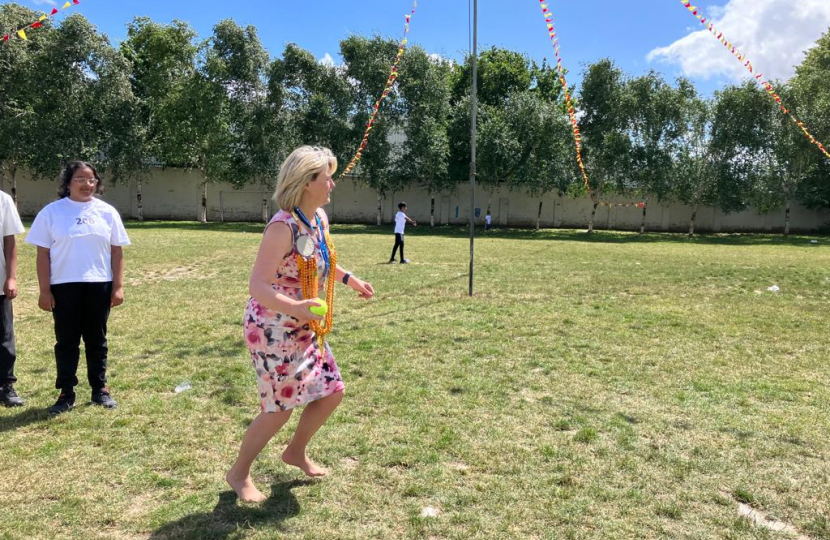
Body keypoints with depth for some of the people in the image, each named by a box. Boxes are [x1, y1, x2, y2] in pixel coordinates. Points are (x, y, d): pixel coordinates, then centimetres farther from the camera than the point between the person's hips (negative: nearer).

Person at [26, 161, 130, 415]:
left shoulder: (107, 212, 4)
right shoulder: (51, 212, 0)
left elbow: (117, 252, 5)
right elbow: (43, 254, -1)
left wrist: (118, 286, -1)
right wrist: (44, 290, -5)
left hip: (99, 285, 1)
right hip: (64, 287, -1)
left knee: (97, 340, 10)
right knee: (66, 341, 7)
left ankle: (100, 389, 21)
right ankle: (66, 394, 17)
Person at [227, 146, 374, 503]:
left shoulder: (320, 218, 2)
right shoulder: (283, 227, -25)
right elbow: (257, 285, -30)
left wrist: (349, 279, 25)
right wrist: (294, 307, -44)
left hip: (304, 329, 9)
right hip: (272, 328, -9)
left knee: (332, 392, 12)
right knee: (281, 407, 1)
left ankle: (296, 452, 37)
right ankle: (239, 473, 27)